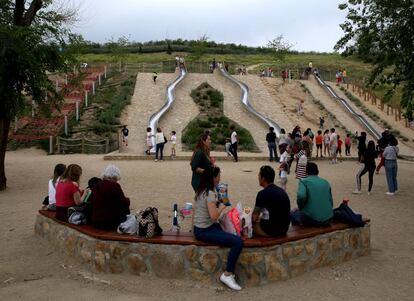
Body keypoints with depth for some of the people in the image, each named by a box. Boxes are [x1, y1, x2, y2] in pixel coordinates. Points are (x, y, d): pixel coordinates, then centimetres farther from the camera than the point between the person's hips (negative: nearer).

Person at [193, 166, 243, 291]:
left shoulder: (201, 190, 8)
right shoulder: (210, 193, -19)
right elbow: (214, 216, -26)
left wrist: (217, 203, 10)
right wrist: (221, 207, -9)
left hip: (199, 228, 10)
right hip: (204, 232, -10)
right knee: (238, 242, -18)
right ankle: (227, 275, -7)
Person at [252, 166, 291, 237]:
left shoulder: (263, 193, -15)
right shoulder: (282, 191, 9)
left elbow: (254, 218, -10)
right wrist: (260, 217, 23)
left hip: (272, 230, -8)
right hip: (284, 229, 8)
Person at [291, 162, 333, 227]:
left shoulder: (304, 181, -3)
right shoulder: (326, 182, 11)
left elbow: (301, 196, -21)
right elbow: (331, 202, 12)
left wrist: (300, 207, -3)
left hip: (311, 219, -5)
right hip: (328, 220, 5)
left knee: (293, 213, 27)